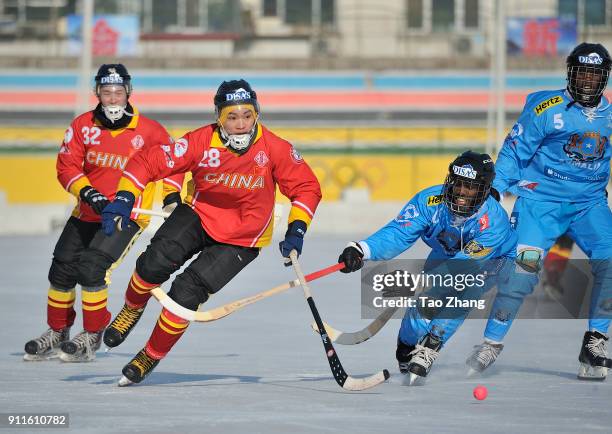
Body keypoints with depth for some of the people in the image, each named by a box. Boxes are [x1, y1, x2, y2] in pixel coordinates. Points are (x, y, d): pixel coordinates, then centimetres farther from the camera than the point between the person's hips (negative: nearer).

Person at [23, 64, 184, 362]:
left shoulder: (149, 131, -11)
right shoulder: (82, 126, -4)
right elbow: (67, 166, -5)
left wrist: (172, 195, -7)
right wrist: (86, 192, -20)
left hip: (127, 215, -5)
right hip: (87, 213, 5)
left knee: (91, 268, -20)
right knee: (62, 269, 6)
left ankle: (92, 338, -3)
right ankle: (57, 334, 26)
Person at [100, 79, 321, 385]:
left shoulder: (275, 149, -18)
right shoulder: (201, 142, -19)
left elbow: (306, 187, -5)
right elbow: (149, 162, -18)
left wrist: (296, 232, -14)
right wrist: (123, 200, -30)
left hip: (241, 238, -1)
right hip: (199, 216, 1)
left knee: (187, 291, -15)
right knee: (157, 259, -24)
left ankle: (151, 357, 7)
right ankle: (132, 309, 10)